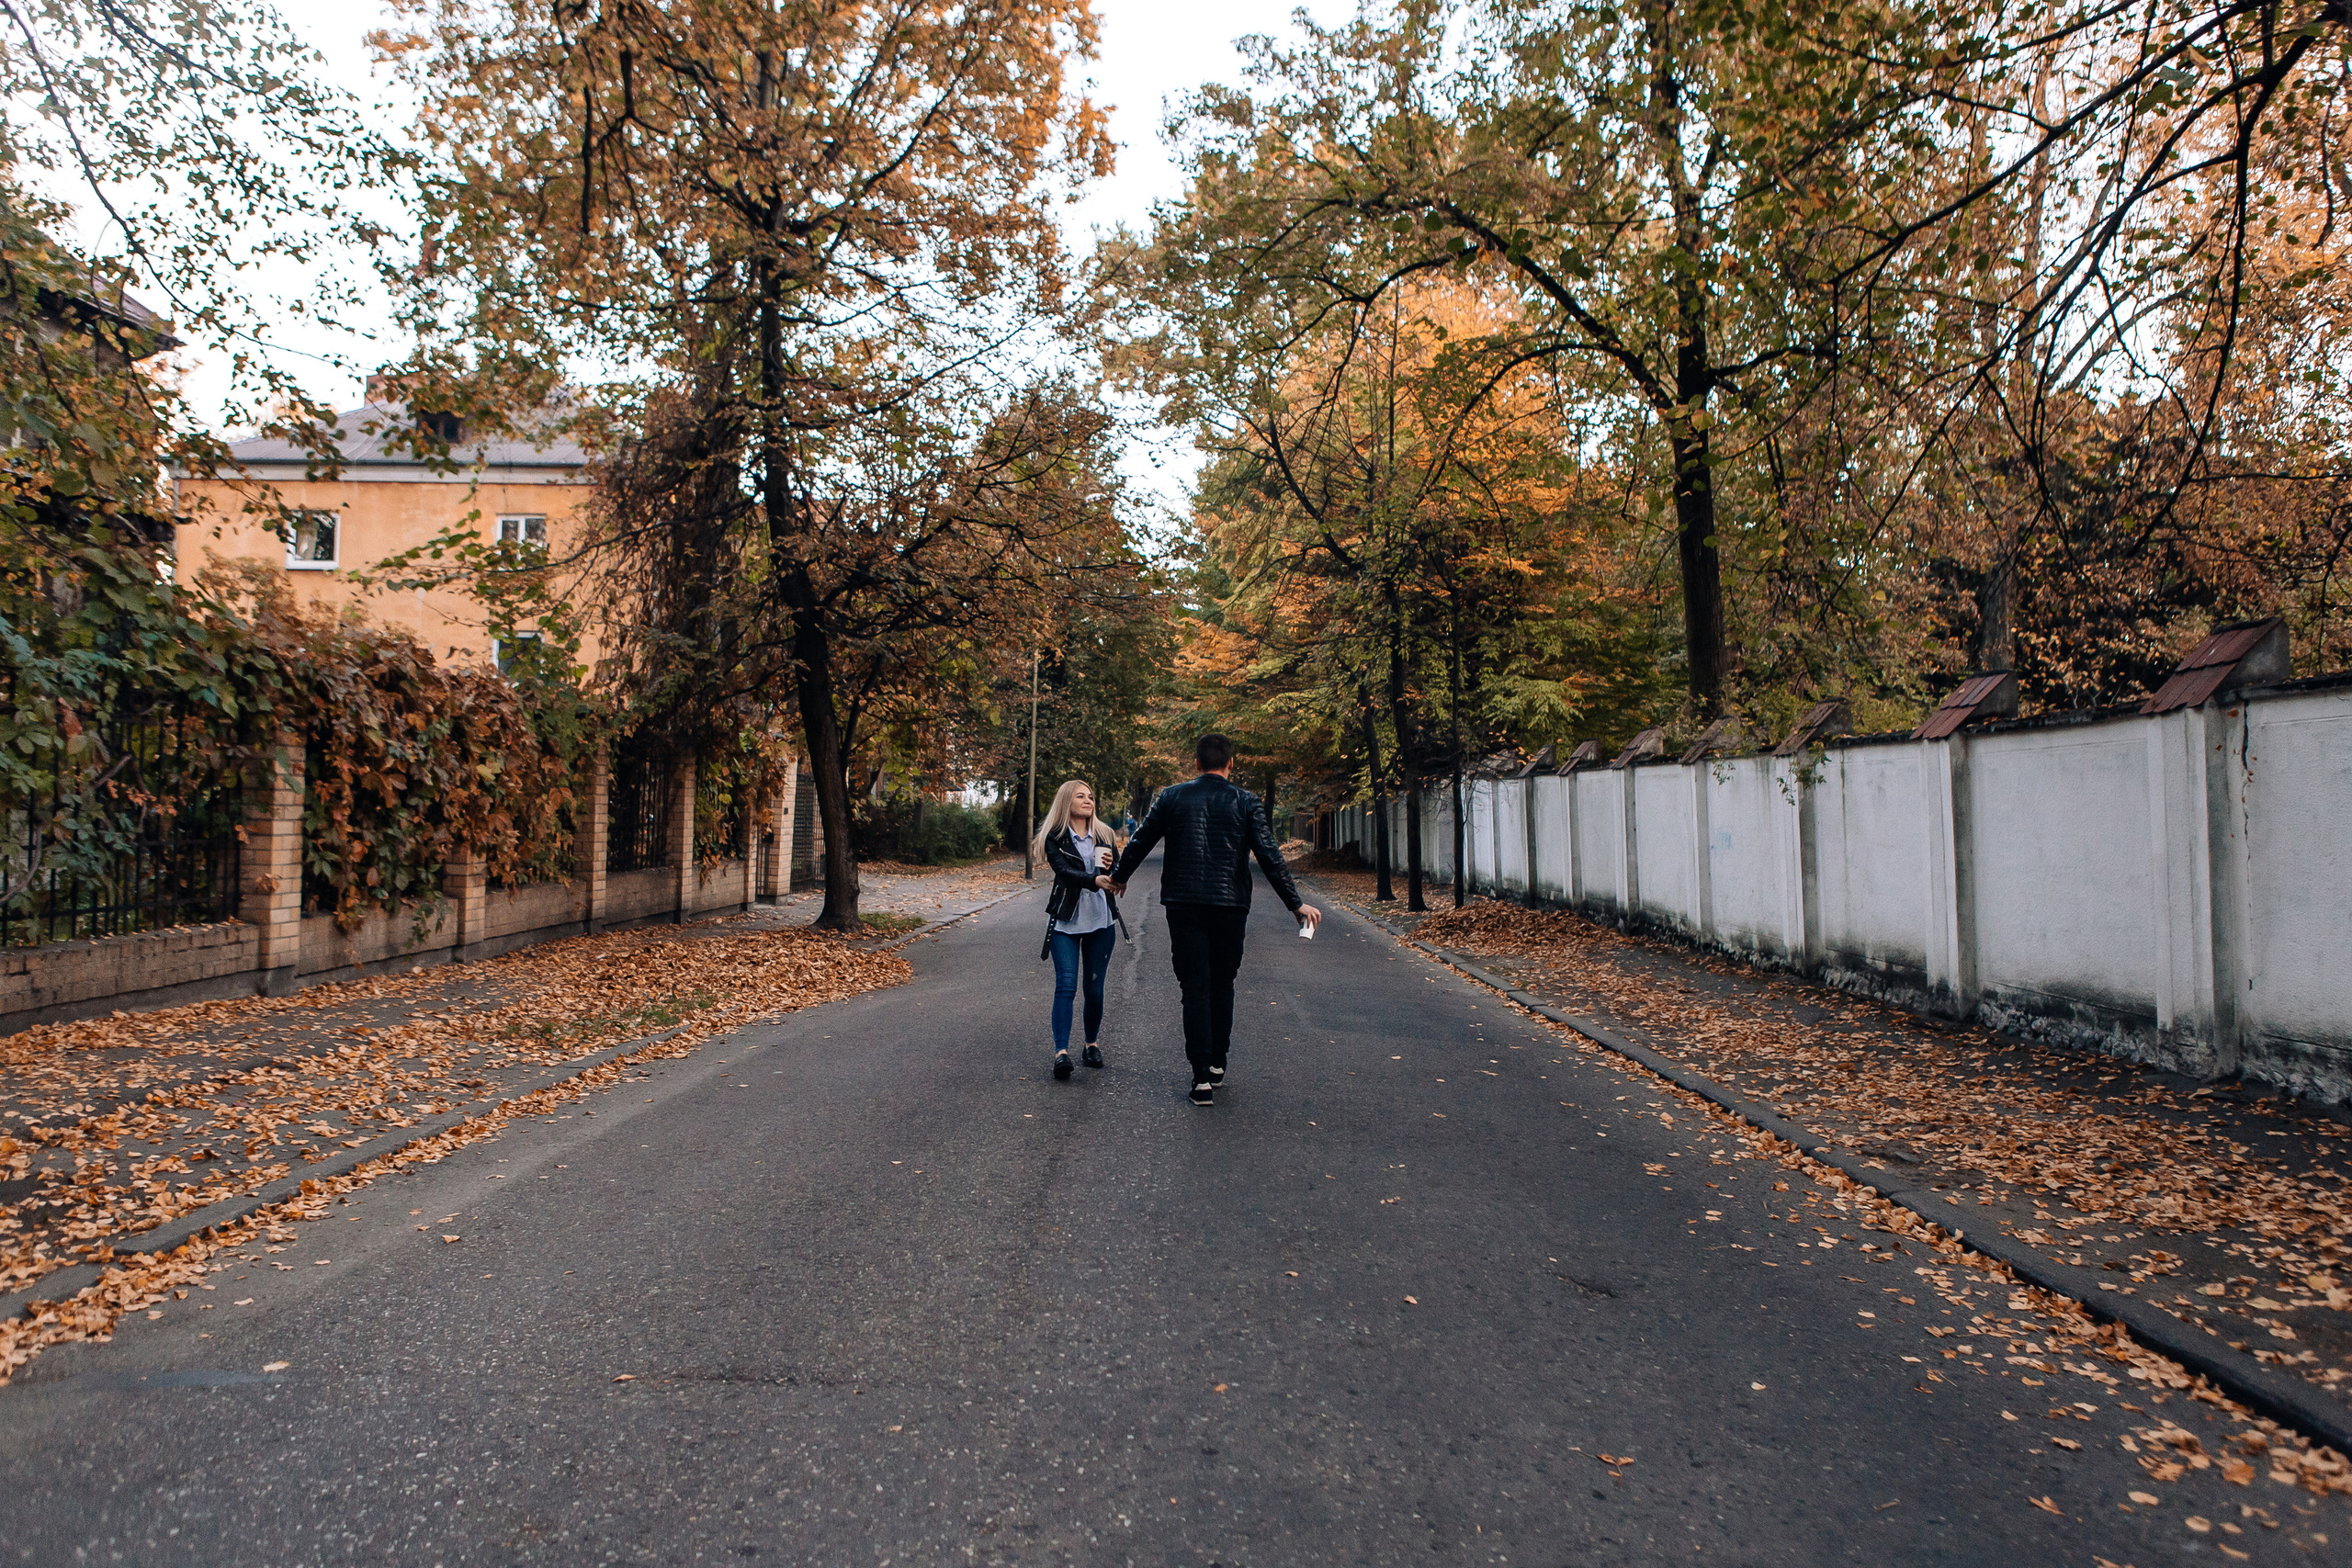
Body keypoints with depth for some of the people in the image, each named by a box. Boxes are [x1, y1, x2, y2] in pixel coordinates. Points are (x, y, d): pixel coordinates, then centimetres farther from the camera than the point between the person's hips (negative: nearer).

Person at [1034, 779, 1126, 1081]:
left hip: (1101, 920, 3)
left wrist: (1110, 867, -14)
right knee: (1066, 985, -12)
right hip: (1066, 921, -3)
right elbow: (1064, 872, -18)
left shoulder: (1104, 835, 11)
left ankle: (1092, 1043, 22)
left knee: (1094, 988, 6)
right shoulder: (1054, 838, -2)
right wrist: (1095, 880, -35)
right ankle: (1061, 1051, -16)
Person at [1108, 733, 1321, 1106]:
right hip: (1230, 907, 0)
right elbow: (1270, 856, -5)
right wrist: (1296, 903, -1)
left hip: (1184, 906, 0)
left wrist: (1119, 876, 26)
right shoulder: (1245, 802, 0)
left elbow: (1140, 842, 9)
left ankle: (1202, 1077, -3)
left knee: (1195, 989, 1)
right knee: (1222, 986, 17)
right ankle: (1217, 1063, 25)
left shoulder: (1172, 796, 3)